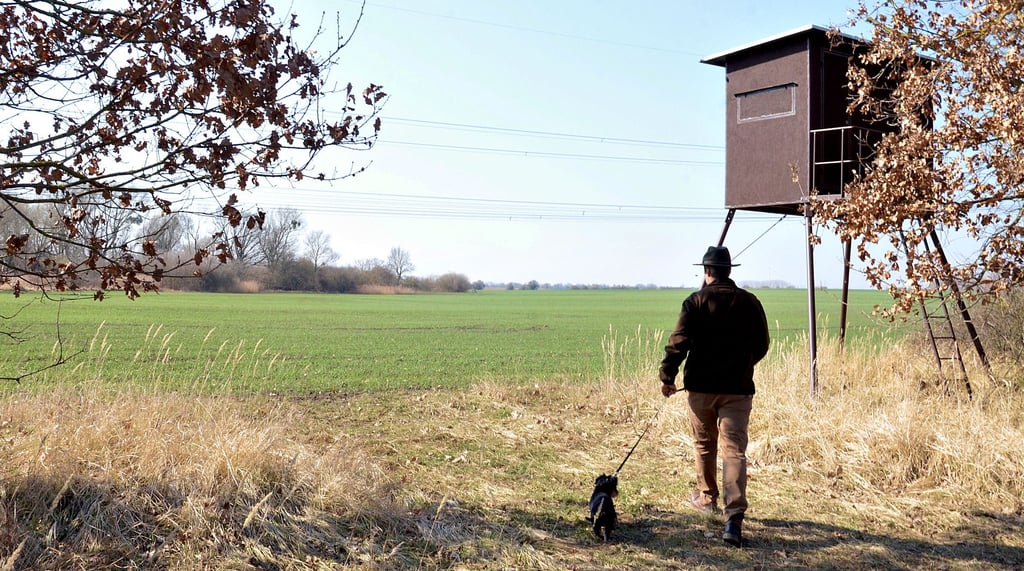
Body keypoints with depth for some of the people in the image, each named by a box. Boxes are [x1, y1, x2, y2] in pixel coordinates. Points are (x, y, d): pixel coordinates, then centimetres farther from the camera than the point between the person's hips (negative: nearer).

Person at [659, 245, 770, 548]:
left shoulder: (696, 301, -5)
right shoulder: (750, 302, 3)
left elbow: (679, 342, -13)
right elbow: (761, 346, 11)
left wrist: (667, 377, -7)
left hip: (701, 386, -1)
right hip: (738, 389, 1)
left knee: (704, 445, 19)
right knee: (734, 451, -3)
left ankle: (707, 497, 36)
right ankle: (733, 517, -16)